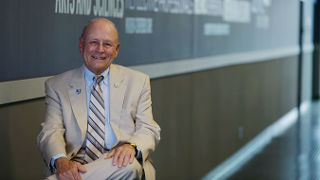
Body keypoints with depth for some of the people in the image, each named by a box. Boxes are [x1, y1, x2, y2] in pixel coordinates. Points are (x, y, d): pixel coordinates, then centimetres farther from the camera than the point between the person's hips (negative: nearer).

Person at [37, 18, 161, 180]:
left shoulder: (138, 82, 16)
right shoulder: (57, 86, 13)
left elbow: (149, 130, 9)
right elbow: (50, 132, 0)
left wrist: (131, 146, -16)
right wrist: (60, 161, -24)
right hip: (76, 165, -4)